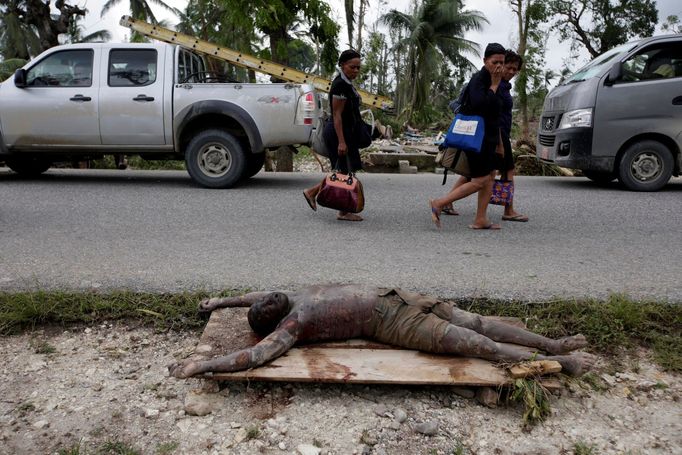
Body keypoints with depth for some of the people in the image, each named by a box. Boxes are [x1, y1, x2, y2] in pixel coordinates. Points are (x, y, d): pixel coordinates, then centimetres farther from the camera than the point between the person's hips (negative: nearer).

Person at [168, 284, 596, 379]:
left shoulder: (295, 321, -5)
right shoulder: (292, 295, 6)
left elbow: (254, 356, -6)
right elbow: (256, 295, 18)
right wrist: (221, 301, 22)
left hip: (392, 321, -4)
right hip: (393, 296, 4)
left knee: (479, 345, -1)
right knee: (479, 323, 3)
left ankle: (558, 361, 4)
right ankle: (555, 344, 8)